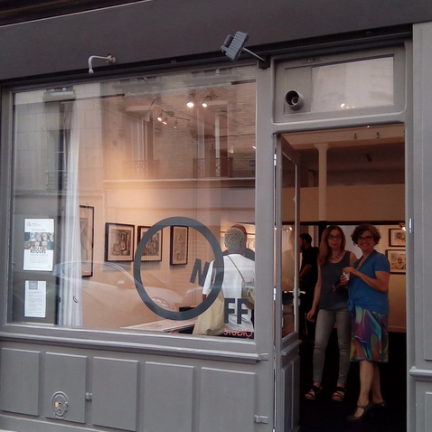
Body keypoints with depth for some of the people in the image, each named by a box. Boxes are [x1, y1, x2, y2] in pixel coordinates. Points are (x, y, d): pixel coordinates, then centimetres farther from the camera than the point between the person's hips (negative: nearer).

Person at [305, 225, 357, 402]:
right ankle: (317, 383, 8)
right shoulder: (322, 259, 9)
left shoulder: (350, 256, -1)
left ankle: (340, 385, 13)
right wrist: (314, 307, 11)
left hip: (344, 306, -3)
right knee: (319, 344, -2)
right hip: (325, 306, 3)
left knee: (343, 345, 4)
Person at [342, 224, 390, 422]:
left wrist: (357, 273, -18)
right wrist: (347, 283, 7)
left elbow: (382, 286, -18)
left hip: (373, 311, -9)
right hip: (360, 311, 9)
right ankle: (377, 398, 20)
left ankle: (363, 402, -14)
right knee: (371, 357, 12)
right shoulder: (358, 262, 19)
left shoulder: (379, 259, -6)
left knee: (366, 356, -13)